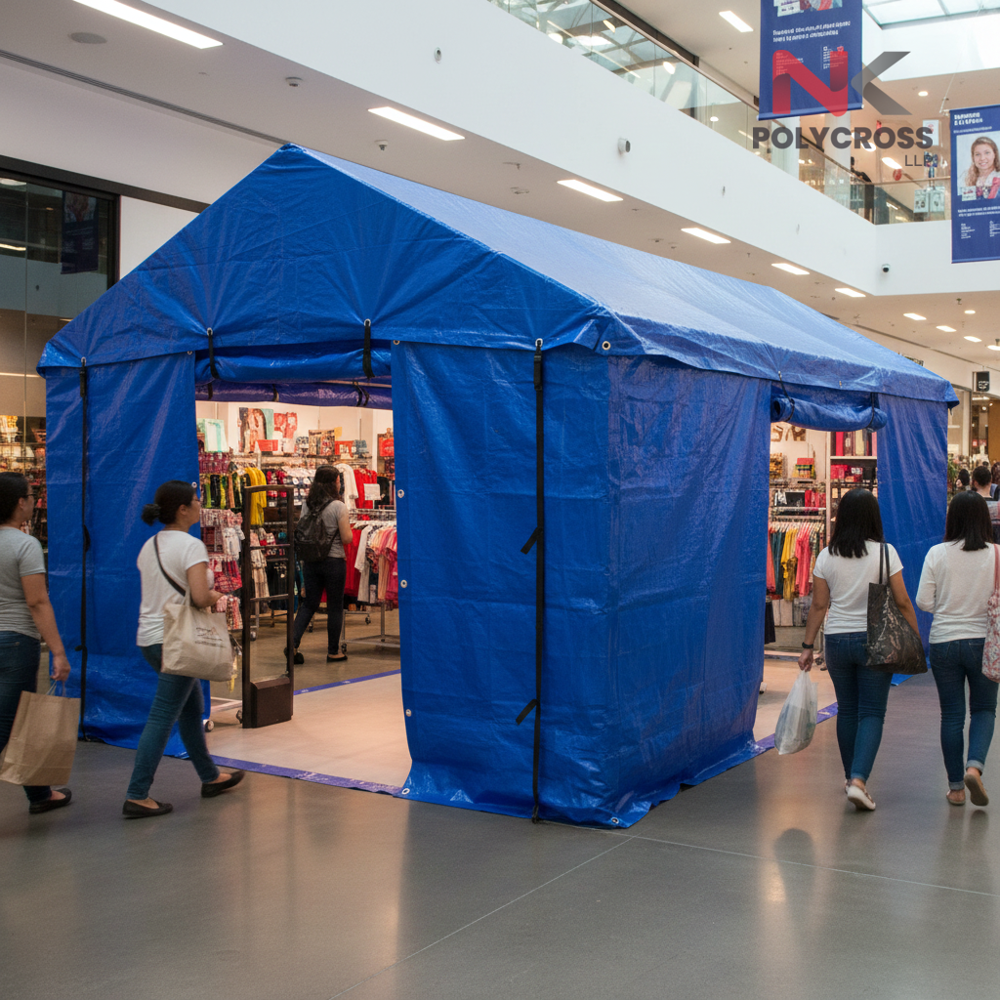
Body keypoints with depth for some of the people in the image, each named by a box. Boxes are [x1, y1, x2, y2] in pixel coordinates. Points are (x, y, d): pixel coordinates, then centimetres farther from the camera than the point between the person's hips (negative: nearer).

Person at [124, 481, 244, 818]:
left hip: (149, 637, 9)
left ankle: (210, 777, 32)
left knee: (192, 708, 20)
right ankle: (136, 796, -3)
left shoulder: (149, 546, 10)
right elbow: (201, 598, -25)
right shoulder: (191, 546, -16)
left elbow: (155, 591, 14)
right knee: (162, 718, -5)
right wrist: (216, 595, -3)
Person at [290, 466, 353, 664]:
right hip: (334, 561, -5)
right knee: (335, 607, 7)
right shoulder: (338, 506, -14)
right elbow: (347, 538, -13)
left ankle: (293, 643, 1)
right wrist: (348, 527, 6)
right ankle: (333, 652, 14)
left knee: (308, 603, 14)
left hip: (310, 561, 5)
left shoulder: (308, 505, 3)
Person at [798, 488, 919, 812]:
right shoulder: (884, 552, -8)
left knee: (847, 710, 16)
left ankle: (852, 777, 28)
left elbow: (818, 606, 1)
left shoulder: (826, 556, -1)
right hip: (875, 640, -3)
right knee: (872, 712, 2)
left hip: (837, 640, 3)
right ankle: (859, 779, -12)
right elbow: (902, 602, -6)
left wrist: (808, 646, 8)